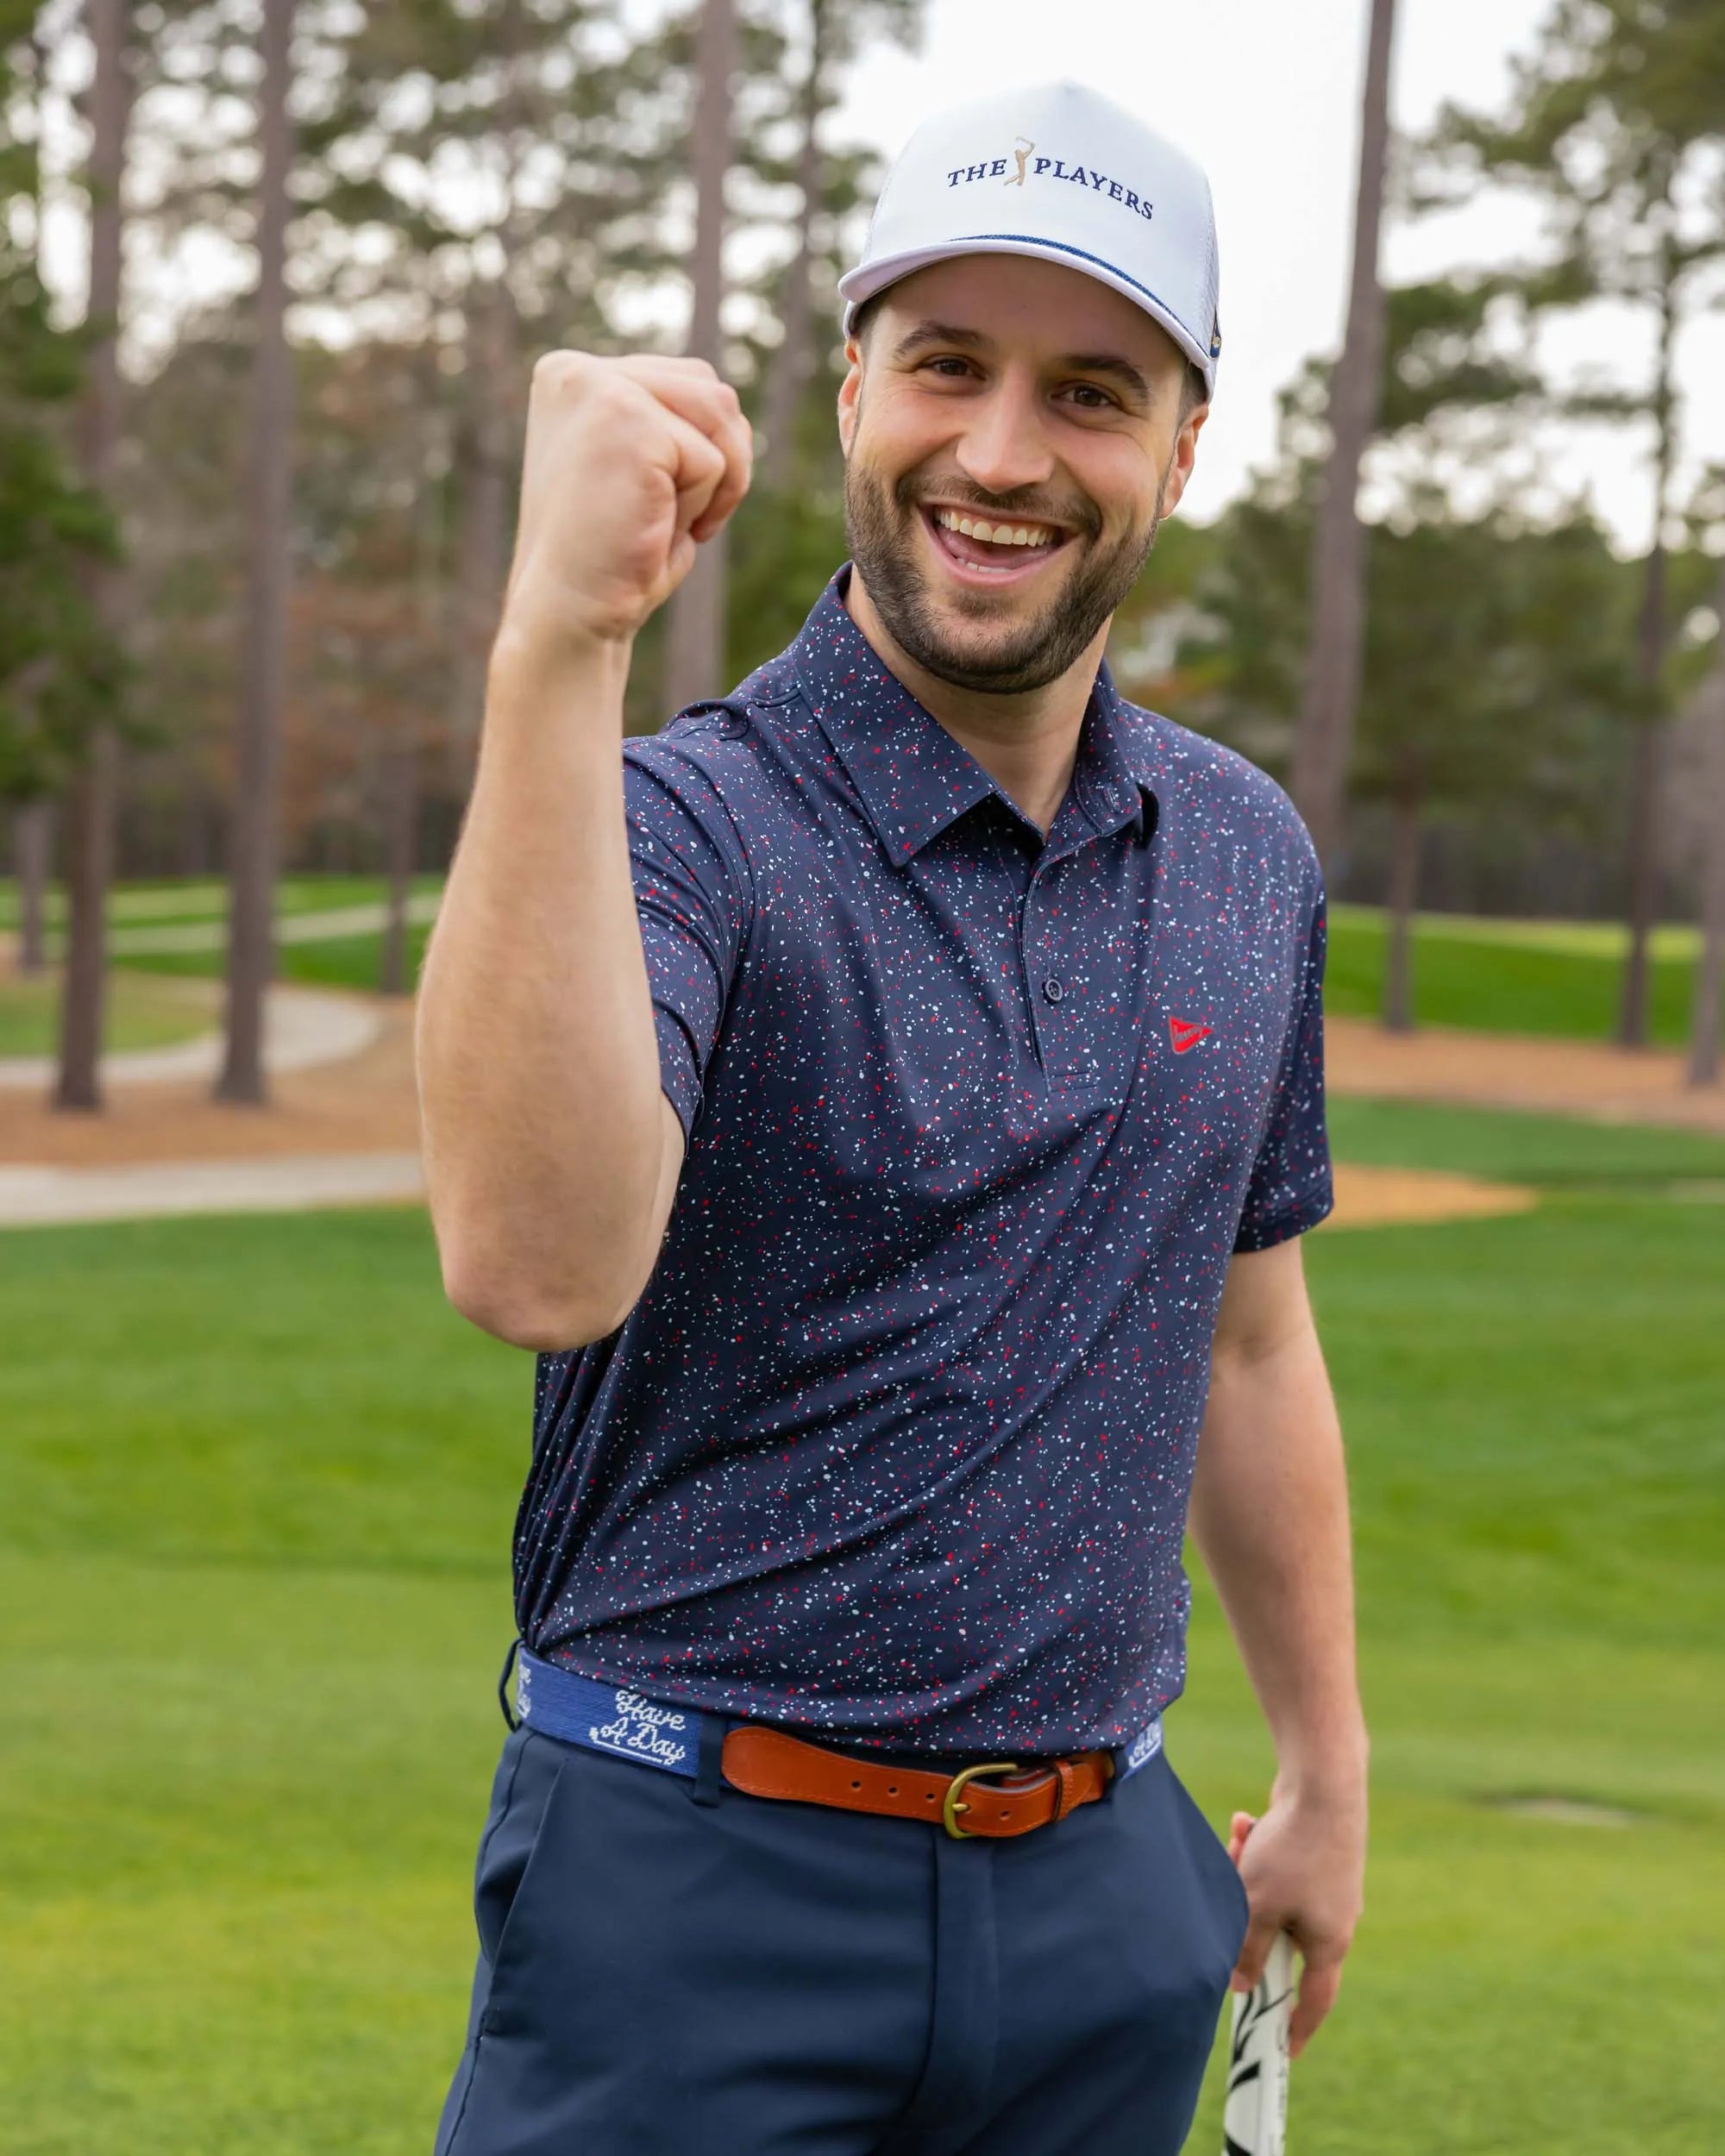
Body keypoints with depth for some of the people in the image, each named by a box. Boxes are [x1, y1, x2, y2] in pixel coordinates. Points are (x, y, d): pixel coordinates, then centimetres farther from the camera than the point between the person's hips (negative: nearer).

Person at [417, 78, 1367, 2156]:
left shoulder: (1246, 857, 6)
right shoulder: (684, 821, -13)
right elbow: (538, 1263, -33)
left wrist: (1327, 1771, 21)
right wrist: (559, 642, -39)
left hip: (1103, 1898, 5)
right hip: (705, 1896, -5)